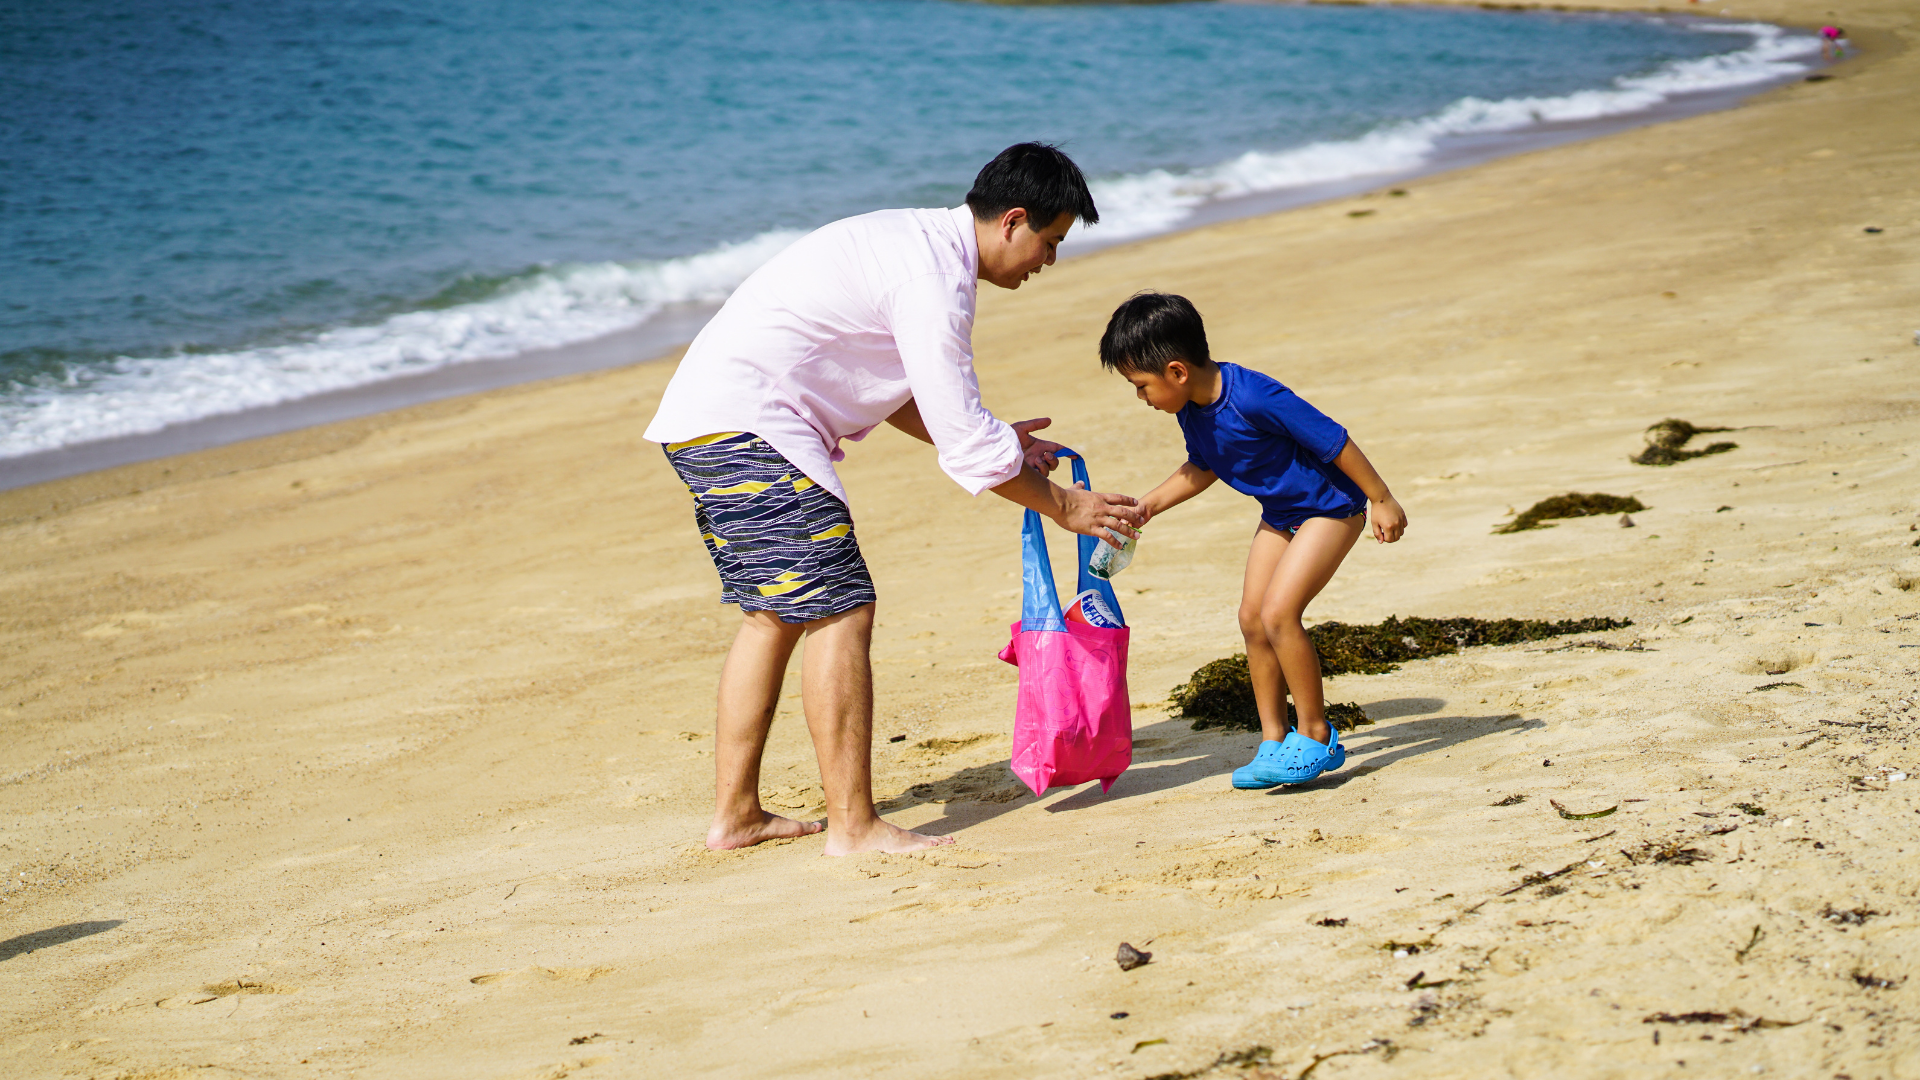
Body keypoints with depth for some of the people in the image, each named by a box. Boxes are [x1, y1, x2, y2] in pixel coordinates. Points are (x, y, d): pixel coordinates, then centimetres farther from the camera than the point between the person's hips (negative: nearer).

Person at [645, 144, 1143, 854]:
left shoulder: (916, 240, 16)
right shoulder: (935, 277, -16)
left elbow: (889, 386, 25)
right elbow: (964, 442, -17)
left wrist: (994, 442, 19)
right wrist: (1064, 506, -6)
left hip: (702, 419, 11)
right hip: (745, 422, -11)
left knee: (774, 613, 17)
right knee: (839, 609, -9)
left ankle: (735, 814, 21)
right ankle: (853, 825, -7)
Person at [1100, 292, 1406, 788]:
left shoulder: (1254, 399, -34)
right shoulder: (1191, 411, -7)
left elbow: (1333, 440, -27)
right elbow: (1202, 467, 15)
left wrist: (1382, 500, -19)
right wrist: (1149, 504, 6)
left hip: (1330, 506, -9)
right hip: (1280, 514, 9)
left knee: (1279, 612, -18)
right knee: (1252, 617, 3)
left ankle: (1317, 737, -5)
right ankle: (1274, 742, 12)